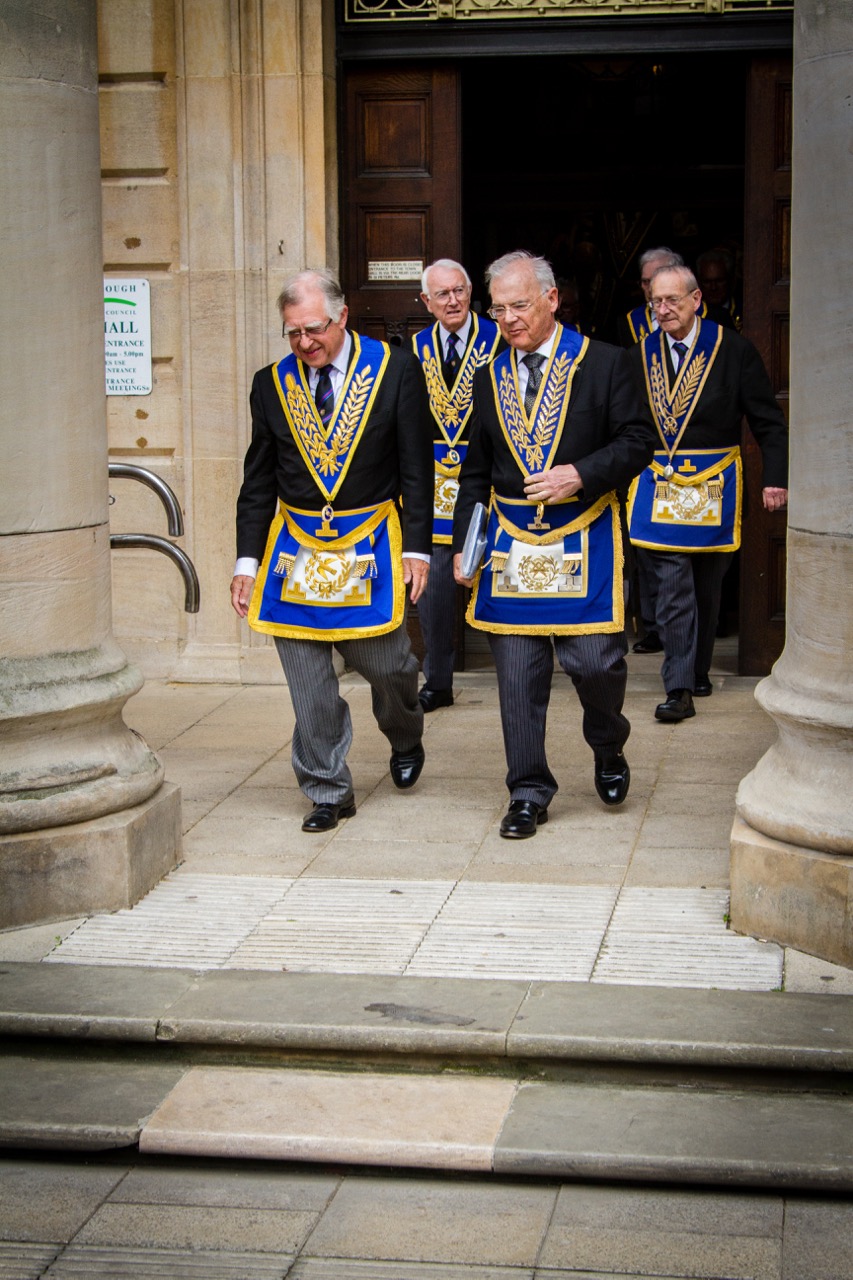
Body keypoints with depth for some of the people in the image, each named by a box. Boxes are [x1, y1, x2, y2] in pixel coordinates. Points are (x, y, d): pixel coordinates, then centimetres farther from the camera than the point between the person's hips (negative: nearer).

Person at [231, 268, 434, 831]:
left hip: (370, 543, -2)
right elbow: (258, 483, 9)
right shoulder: (272, 384, 5)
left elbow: (417, 467, -1)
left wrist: (417, 548, -7)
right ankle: (329, 792, 15)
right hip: (296, 547, 2)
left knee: (386, 662, 2)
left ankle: (406, 738, 36)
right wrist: (248, 561, 4)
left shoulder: (396, 369, -3)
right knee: (308, 683, 2)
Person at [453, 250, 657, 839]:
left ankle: (609, 747, 27)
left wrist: (581, 474, -17)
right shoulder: (490, 378, 11)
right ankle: (529, 793, 14)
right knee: (518, 674, 3)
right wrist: (465, 543, 9)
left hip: (582, 540, -3)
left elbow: (638, 439, -2)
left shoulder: (605, 363, -1)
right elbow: (476, 472, 16)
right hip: (511, 542, 3)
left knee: (595, 660, -6)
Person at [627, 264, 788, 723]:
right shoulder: (641, 355, 3)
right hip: (659, 486, 1)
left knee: (706, 586, 12)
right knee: (672, 588, -6)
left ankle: (698, 670, 29)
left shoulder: (733, 350, -5)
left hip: (714, 488, -1)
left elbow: (768, 421, -3)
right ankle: (679, 689, -6)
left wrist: (776, 478, -10)